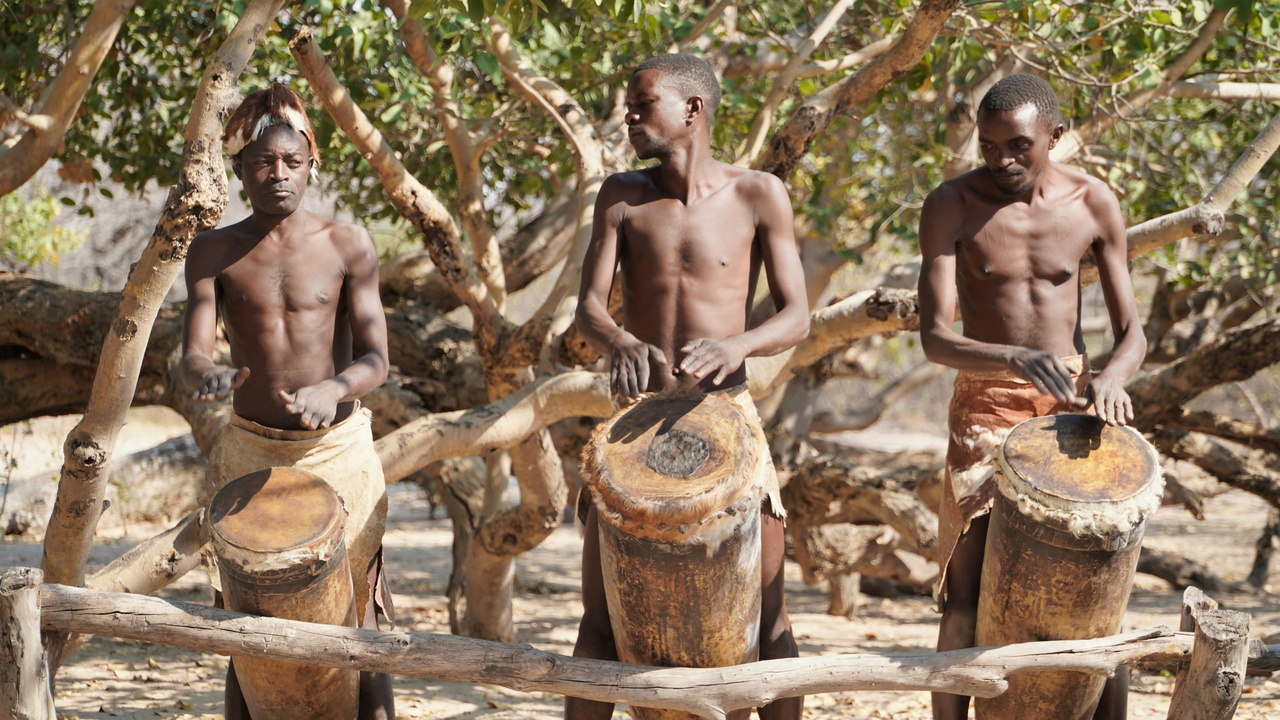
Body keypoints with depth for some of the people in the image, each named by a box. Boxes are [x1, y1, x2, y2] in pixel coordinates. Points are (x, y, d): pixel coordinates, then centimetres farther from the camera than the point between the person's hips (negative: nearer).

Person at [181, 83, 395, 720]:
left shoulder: (347, 246, -3)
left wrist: (333, 388, -30)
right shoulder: (214, 253, 1)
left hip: (339, 451, -1)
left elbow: (374, 360, -8)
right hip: (250, 453, 1)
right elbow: (190, 357, -8)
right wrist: (208, 375, -32)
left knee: (355, 626, 4)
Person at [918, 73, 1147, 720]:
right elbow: (933, 338, -16)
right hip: (987, 406, -2)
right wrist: (1015, 360, -34)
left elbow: (1132, 333, -1)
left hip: (1072, 404, 2)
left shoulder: (1093, 204, -3)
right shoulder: (951, 206, -9)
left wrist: (1110, 377, -24)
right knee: (965, 601, -5)